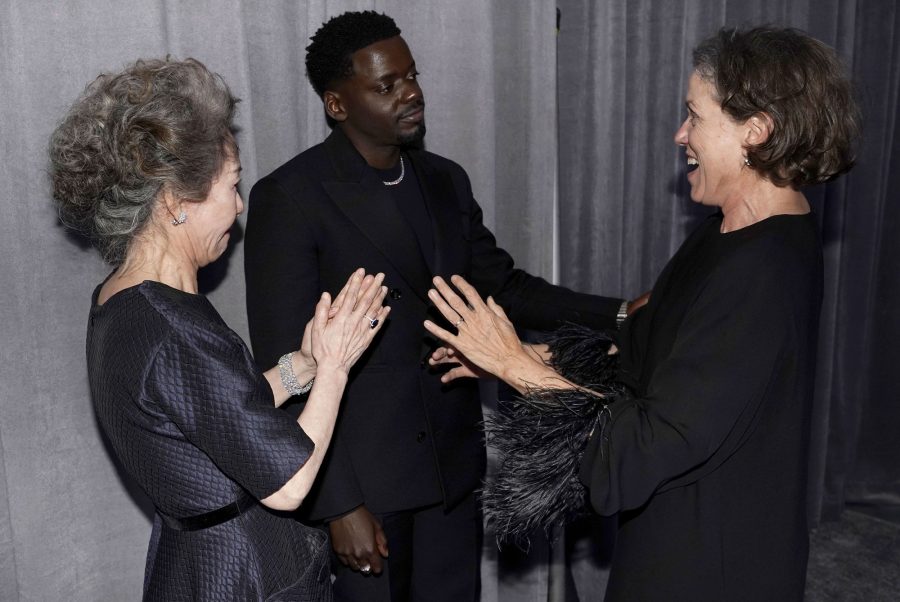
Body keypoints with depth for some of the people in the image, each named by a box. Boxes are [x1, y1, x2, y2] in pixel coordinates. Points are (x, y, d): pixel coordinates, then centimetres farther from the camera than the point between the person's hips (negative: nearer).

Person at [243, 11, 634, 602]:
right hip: (358, 477, -5)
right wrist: (339, 504, -16)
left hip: (453, 465, 6)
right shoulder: (290, 198, -13)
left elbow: (503, 286, 10)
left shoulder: (446, 180, 5)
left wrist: (617, 315, -3)